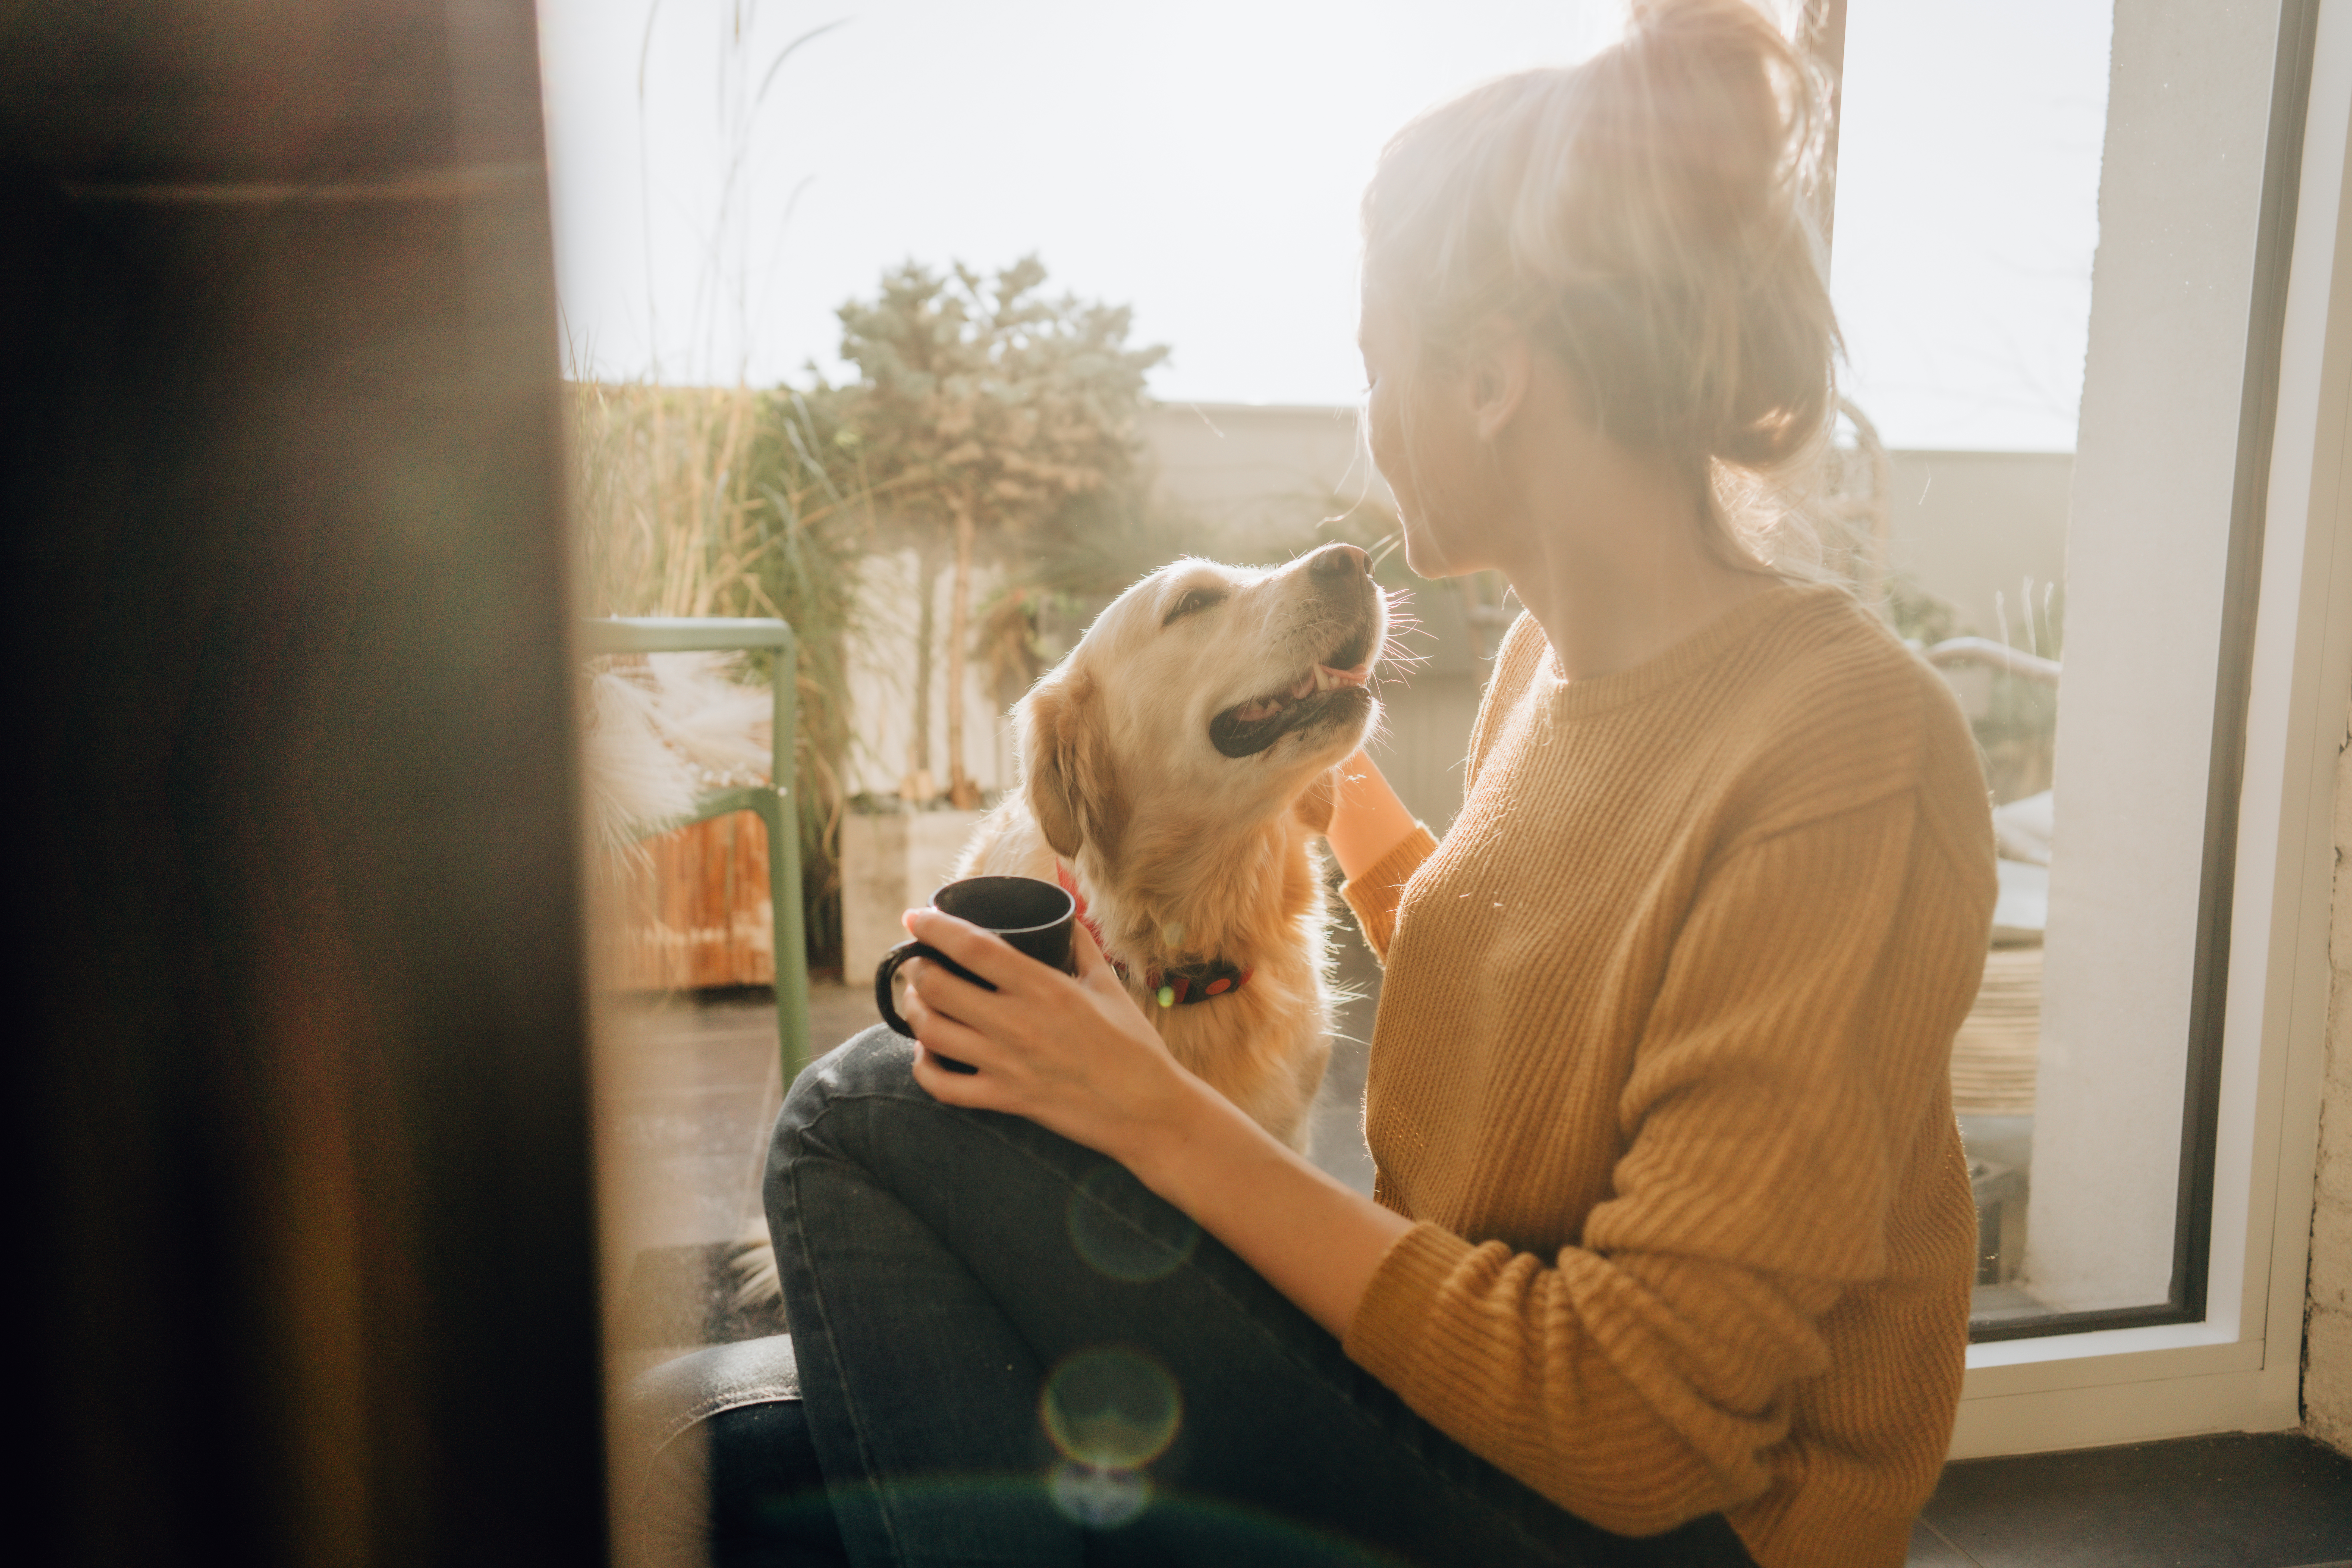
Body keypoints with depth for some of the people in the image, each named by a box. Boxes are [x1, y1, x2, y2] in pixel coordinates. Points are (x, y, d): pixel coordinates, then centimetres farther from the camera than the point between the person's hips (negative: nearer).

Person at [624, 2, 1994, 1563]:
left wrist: (1166, 1121, -21)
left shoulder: (1845, 749, -24)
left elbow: (1645, 1426, -24)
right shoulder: (1550, 654, 2)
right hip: (1461, 1367, 7)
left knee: (873, 1110, -14)